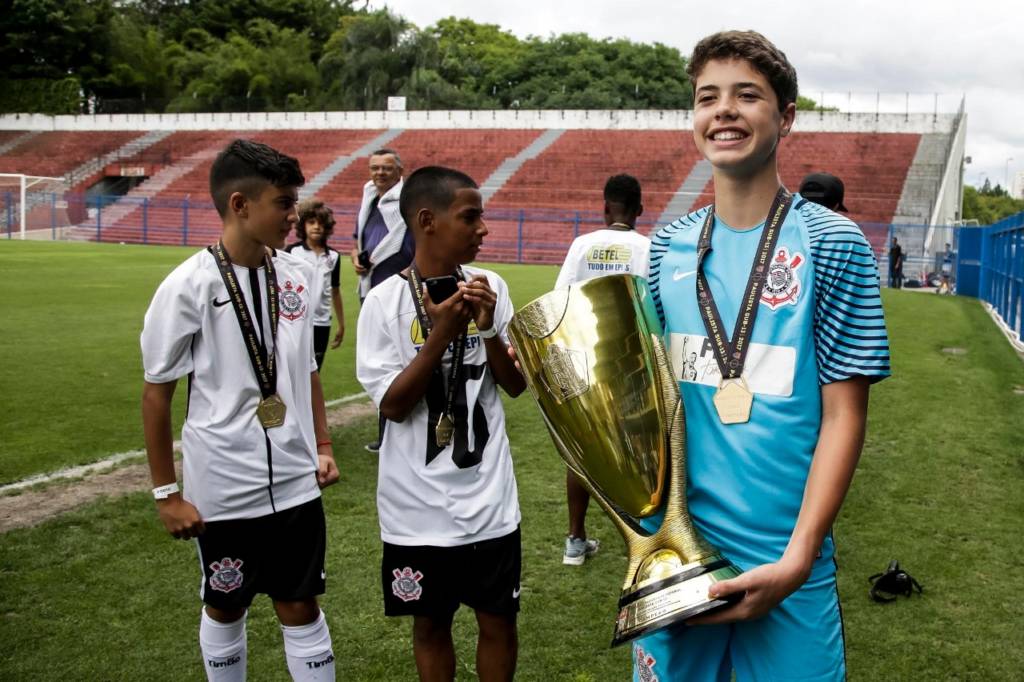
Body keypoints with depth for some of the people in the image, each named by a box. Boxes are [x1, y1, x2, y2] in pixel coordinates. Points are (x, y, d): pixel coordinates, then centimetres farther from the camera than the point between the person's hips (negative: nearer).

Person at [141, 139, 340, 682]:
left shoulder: (297, 274, -1)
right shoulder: (189, 286, -14)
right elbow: (156, 393, -7)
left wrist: (323, 446, 9)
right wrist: (166, 493, -5)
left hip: (297, 482, 3)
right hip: (221, 488, -3)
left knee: (301, 607, 12)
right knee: (225, 609, 16)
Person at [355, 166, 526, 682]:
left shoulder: (490, 288, -1)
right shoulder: (385, 301, -10)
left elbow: (516, 385, 1)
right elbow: (393, 406, -12)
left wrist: (489, 328, -16)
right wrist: (441, 334, -22)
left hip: (488, 498, 2)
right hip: (418, 504, -2)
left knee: (498, 621, 11)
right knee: (430, 623, 16)